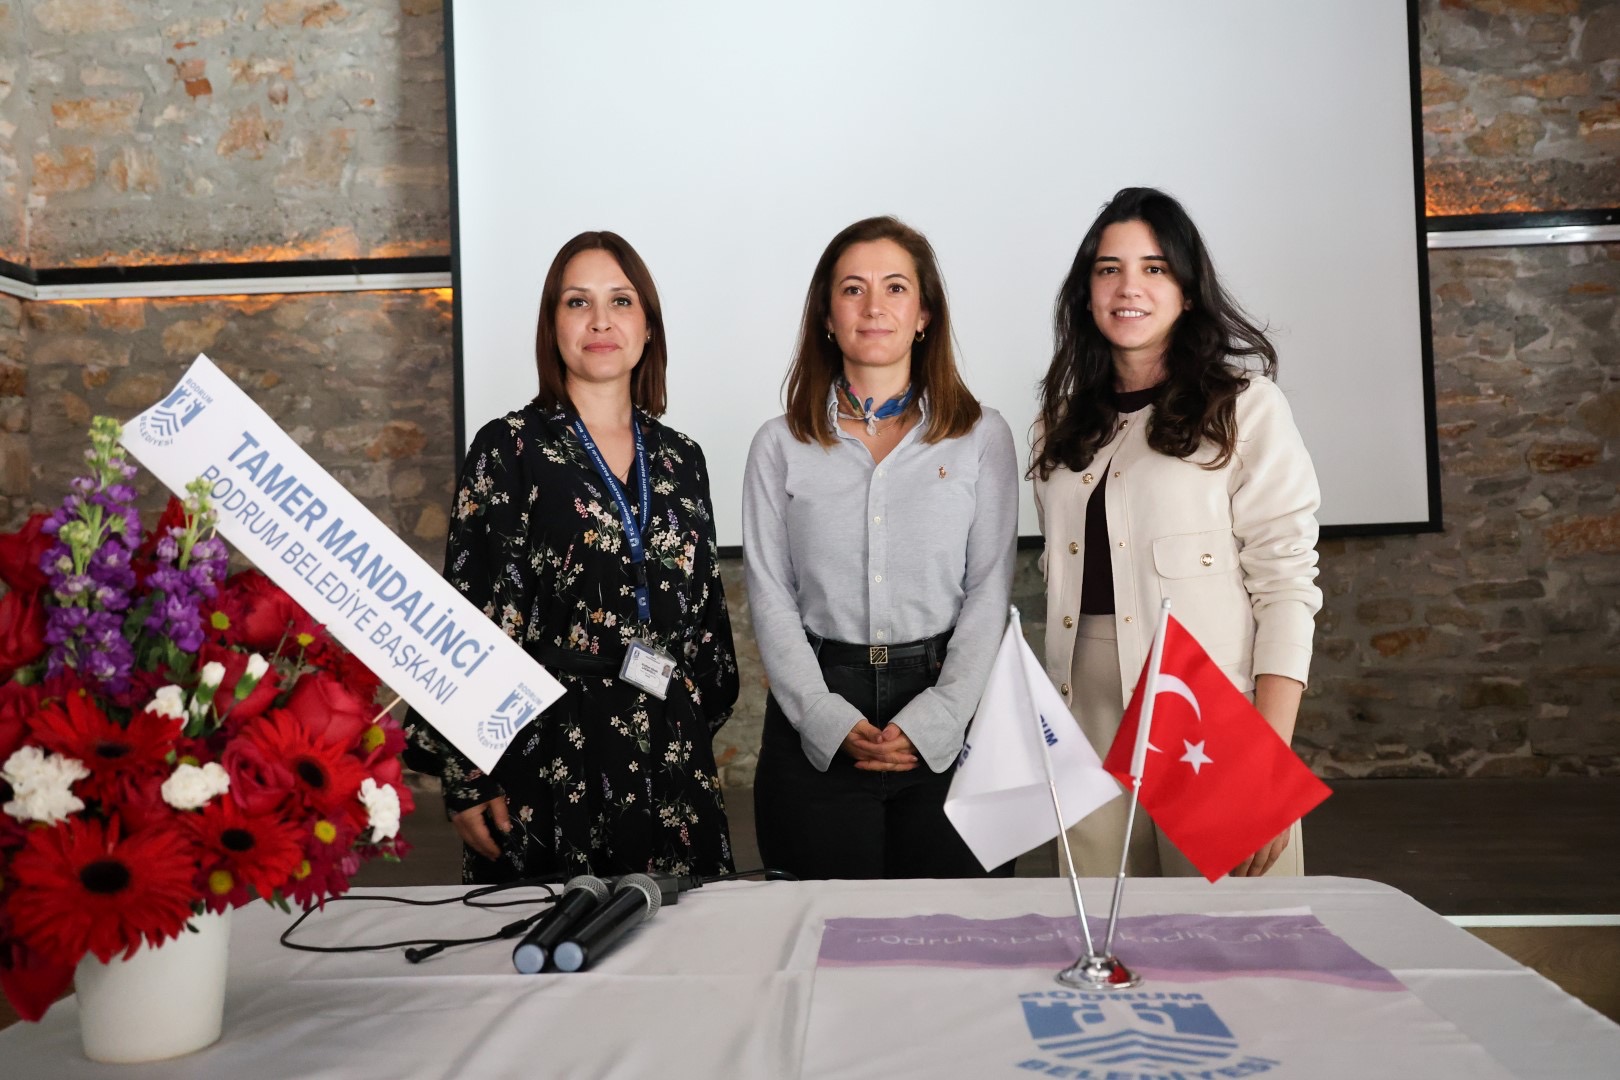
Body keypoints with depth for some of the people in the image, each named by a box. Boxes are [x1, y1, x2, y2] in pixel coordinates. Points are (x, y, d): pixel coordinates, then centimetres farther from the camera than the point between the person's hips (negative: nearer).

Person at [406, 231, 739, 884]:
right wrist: (467, 782, -10)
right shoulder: (510, 449, -4)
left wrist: (701, 727, 14)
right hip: (550, 760, -4)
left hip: (673, 758, 4)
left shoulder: (679, 458, 9)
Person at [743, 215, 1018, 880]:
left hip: (946, 725, 0)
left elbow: (989, 593, 1)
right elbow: (771, 599, 2)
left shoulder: (981, 437, 4)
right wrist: (832, 721, -10)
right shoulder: (780, 446, 5)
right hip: (816, 728, 0)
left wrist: (933, 719, -10)